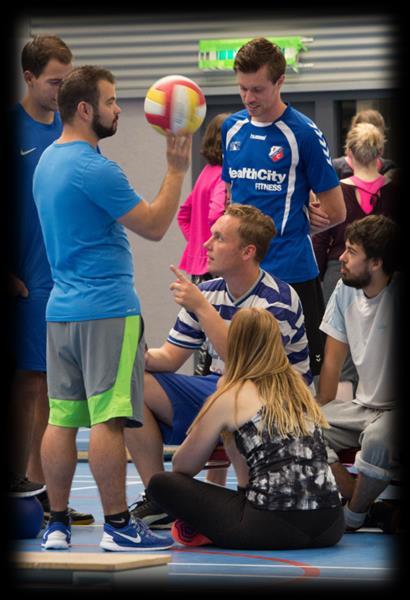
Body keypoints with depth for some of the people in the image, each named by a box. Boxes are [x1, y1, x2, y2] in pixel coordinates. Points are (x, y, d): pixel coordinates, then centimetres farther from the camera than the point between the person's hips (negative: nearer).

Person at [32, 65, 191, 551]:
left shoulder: (47, 161, 15)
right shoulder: (94, 169, -15)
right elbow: (154, 225, -12)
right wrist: (176, 169, -4)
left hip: (61, 308, 9)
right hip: (106, 310, -9)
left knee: (61, 419, 8)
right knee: (108, 419, -7)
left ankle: (57, 525, 9)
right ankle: (117, 526, -6)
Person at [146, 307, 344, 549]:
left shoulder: (230, 398, 4)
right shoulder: (299, 389, 20)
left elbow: (182, 467, 13)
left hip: (274, 525, -5)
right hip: (329, 527, 5)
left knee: (161, 483, 5)